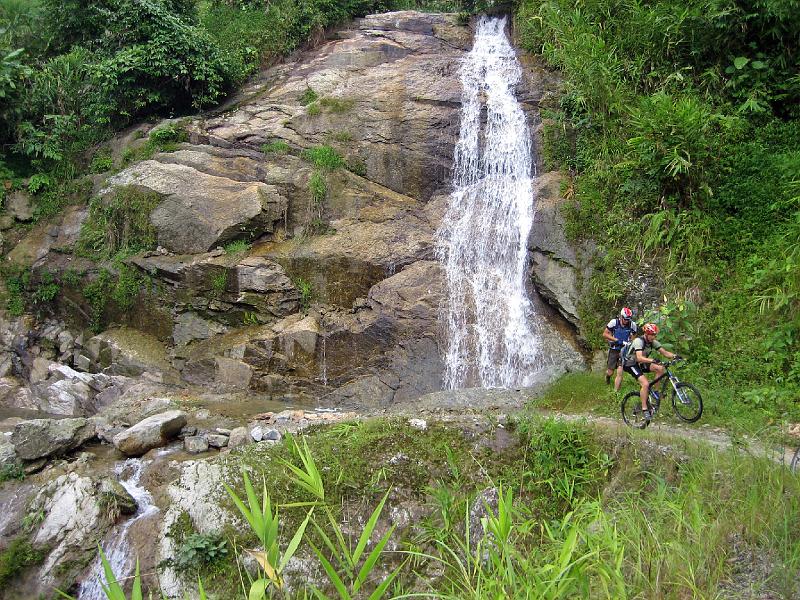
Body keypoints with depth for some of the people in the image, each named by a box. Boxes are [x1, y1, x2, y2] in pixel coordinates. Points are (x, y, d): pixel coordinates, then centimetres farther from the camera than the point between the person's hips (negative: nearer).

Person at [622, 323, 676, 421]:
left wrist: (674, 356, -27)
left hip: (641, 364, 7)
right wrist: (652, 360, -54)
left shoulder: (653, 342, -4)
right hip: (630, 364, -7)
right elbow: (639, 358, -39)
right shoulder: (638, 341, -26)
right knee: (645, 384, -25)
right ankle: (644, 409, -17)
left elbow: (664, 352, -7)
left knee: (660, 368, -16)